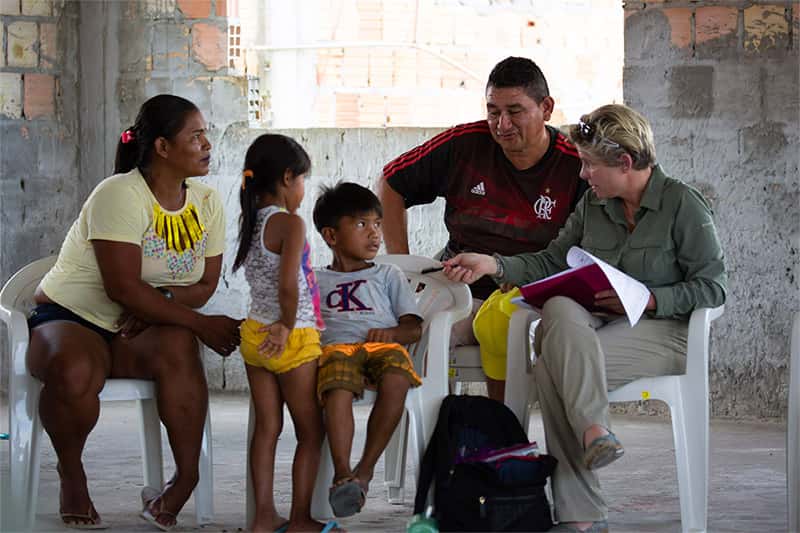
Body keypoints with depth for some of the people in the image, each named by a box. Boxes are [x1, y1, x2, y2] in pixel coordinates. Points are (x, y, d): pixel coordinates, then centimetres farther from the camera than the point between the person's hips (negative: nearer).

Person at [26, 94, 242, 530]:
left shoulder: (206, 203, 4)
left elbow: (205, 285, 6)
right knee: (74, 371, -39)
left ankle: (186, 477, -26)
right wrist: (201, 323, -24)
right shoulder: (120, 194, -18)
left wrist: (163, 300, -16)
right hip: (70, 316, -4)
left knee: (178, 347, -32)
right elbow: (123, 288, -24)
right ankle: (71, 473, -10)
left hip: (139, 329, 5)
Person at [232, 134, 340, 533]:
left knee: (267, 428, 11)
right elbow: (288, 284, -27)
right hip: (294, 339, -7)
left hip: (256, 334, 7)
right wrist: (289, 325, -14)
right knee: (311, 431, 5)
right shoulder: (290, 223, -16)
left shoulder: (250, 221, 8)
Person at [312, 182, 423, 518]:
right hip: (335, 346, -1)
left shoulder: (388, 275, 32)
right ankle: (342, 474, -50)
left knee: (396, 380, -39)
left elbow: (414, 328, 20)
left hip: (382, 345, 1)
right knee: (338, 387, -40)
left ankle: (366, 469, -34)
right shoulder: (314, 281, 31)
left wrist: (391, 332, -3)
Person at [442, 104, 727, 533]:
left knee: (552, 366, -30)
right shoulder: (592, 206, 15)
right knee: (559, 309, -31)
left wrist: (648, 299, -16)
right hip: (598, 326, 6)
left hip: (663, 332, -6)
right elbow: (550, 263, 16)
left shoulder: (683, 204, -3)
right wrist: (492, 265, 3)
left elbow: (712, 286, -6)